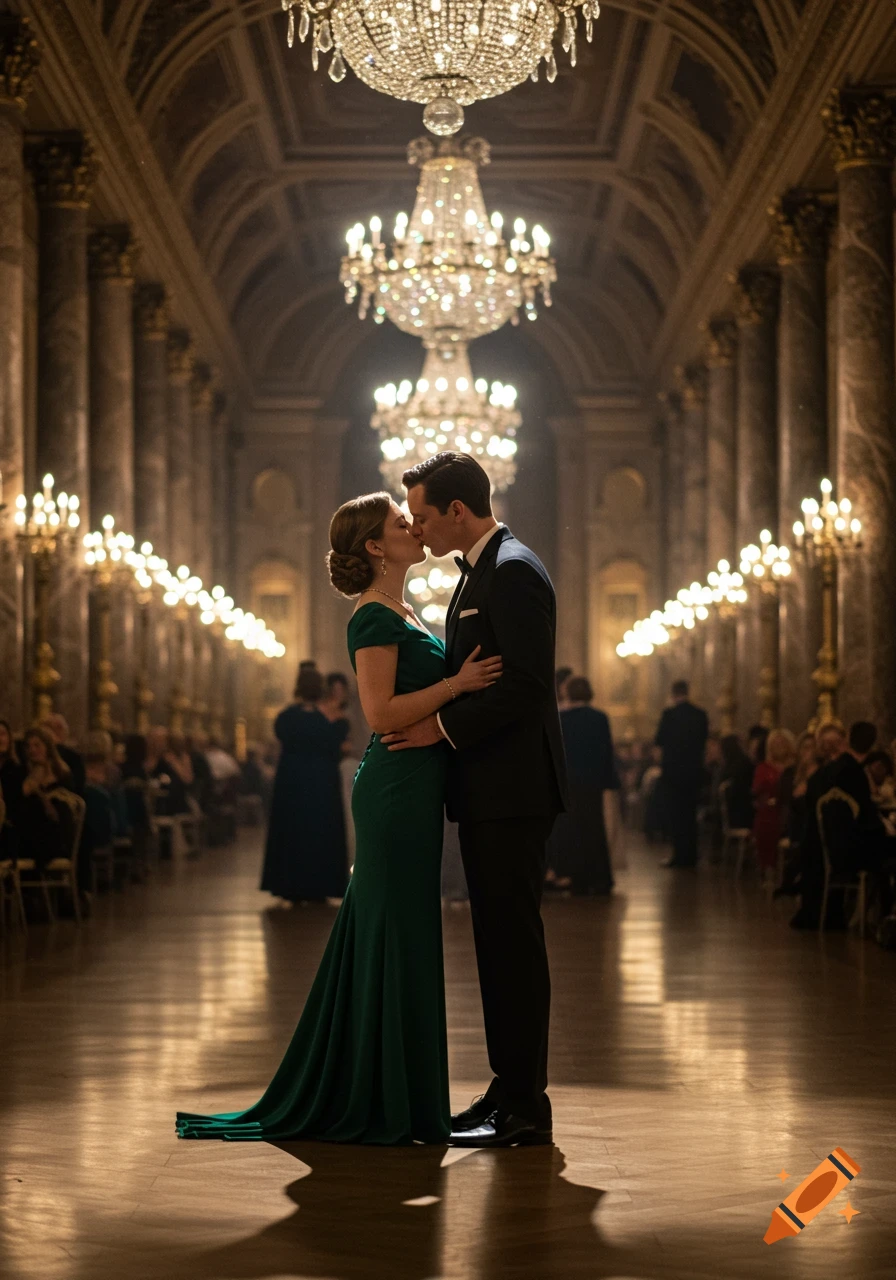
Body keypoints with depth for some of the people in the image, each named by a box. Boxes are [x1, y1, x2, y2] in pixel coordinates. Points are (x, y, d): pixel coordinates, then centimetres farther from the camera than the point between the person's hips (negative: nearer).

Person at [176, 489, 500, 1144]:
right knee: (399, 937, -5)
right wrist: (457, 683, -18)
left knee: (380, 935, 13)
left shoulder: (401, 612, 17)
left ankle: (342, 1093, 21)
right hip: (397, 787, -10)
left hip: (410, 791, 10)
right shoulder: (375, 617, -13)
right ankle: (389, 1104, 3)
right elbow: (382, 713, -20)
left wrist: (461, 678, 9)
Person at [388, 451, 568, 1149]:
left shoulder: (514, 571, -14)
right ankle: (512, 1090, 19)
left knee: (514, 940, -6)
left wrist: (442, 727, -17)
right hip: (489, 790, 10)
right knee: (500, 941, 13)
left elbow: (527, 685, -21)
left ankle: (526, 1106, -1)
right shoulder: (483, 570, 18)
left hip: (513, 790, -10)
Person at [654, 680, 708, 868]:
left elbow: (659, 740, -7)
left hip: (673, 770, -4)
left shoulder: (669, 714, -12)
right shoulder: (700, 714, 1)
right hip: (694, 771, 4)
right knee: (690, 814, 12)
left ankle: (679, 855, -4)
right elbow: (704, 741, 9)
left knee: (674, 814, 0)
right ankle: (690, 855, 13)